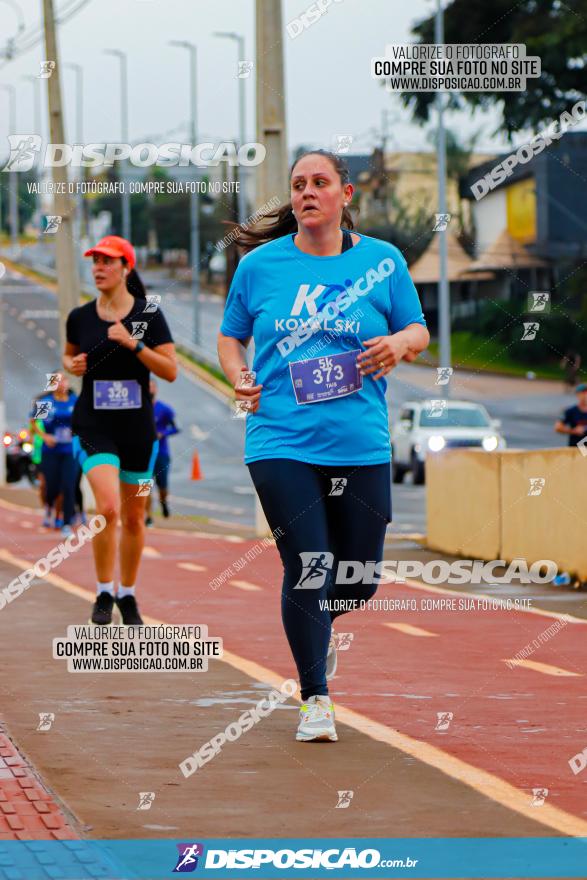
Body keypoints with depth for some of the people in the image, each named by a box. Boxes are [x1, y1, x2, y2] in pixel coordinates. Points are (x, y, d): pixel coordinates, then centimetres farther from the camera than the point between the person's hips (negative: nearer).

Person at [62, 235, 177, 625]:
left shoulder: (149, 315, -3)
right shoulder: (80, 317, 2)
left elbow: (171, 371, -6)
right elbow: (70, 355, 21)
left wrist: (133, 344, -17)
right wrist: (72, 365, -2)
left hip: (138, 427, 1)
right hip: (94, 425, -1)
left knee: (134, 518, 10)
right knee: (107, 508, -20)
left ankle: (128, 594, 29)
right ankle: (104, 594, -4)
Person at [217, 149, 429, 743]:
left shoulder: (383, 261, 5)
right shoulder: (259, 264, 5)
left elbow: (419, 331, 12)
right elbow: (231, 336, 16)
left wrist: (400, 342, -11)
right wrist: (239, 377, -4)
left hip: (361, 447, 2)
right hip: (281, 442, -1)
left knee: (360, 577, 6)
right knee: (307, 568, -10)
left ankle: (318, 625, 42)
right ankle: (315, 699, 7)